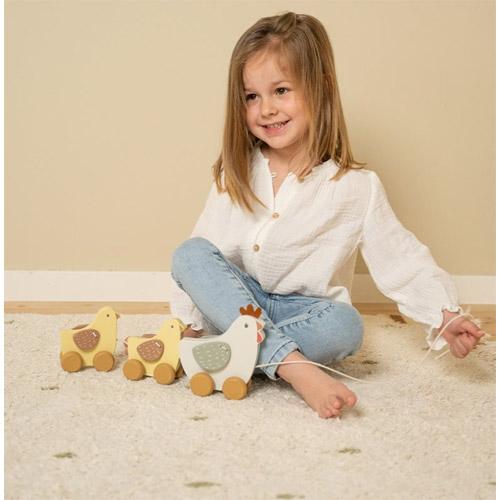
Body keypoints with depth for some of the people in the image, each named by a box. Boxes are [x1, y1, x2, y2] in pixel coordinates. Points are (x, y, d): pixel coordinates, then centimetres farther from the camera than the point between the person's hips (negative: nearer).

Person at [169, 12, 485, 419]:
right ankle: (294, 367, -35)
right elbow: (203, 256, 2)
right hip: (238, 305, 3)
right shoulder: (235, 175, -1)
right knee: (187, 253, -24)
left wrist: (446, 317, -21)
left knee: (346, 327, -34)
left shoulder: (355, 187, -10)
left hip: (306, 310, -3)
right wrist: (188, 321, -2)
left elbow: (402, 262, -9)